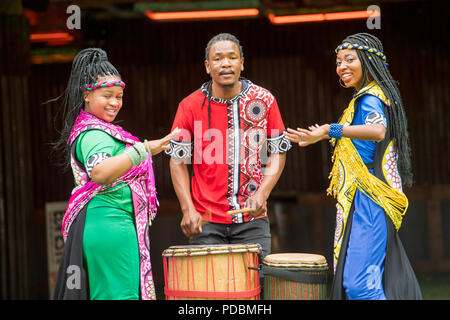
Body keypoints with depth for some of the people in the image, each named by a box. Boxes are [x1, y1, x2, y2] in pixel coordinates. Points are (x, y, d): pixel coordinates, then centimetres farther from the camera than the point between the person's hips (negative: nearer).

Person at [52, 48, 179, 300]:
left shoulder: (85, 130, 18)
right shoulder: (95, 135, -14)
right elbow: (99, 172, -35)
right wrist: (145, 149, -43)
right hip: (110, 228, -11)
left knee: (103, 293, 9)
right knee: (121, 294, -13)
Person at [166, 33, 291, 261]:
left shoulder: (264, 101, 1)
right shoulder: (190, 106, -2)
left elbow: (278, 151, 7)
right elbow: (178, 160, 4)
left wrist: (262, 194, -8)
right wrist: (188, 209, -6)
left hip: (252, 219, 1)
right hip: (206, 221, -1)